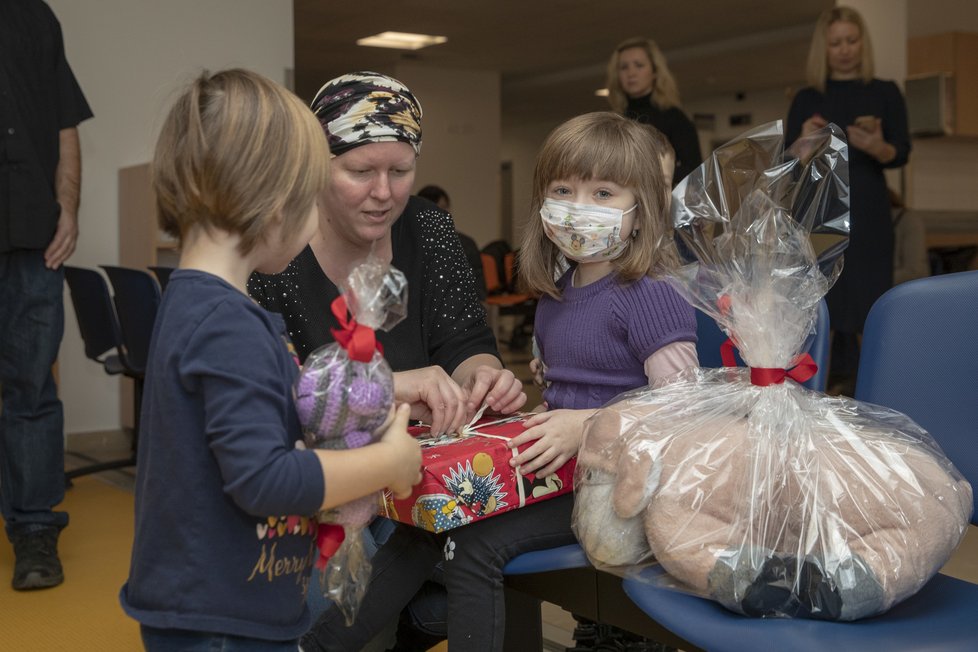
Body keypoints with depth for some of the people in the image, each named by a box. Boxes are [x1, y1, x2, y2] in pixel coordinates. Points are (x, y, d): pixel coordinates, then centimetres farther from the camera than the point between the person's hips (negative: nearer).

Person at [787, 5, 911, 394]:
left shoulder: (885, 93, 6)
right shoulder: (806, 99, 10)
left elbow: (901, 154, -3)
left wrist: (877, 147, -25)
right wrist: (804, 142, -15)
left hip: (866, 213, -1)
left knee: (866, 306, -6)